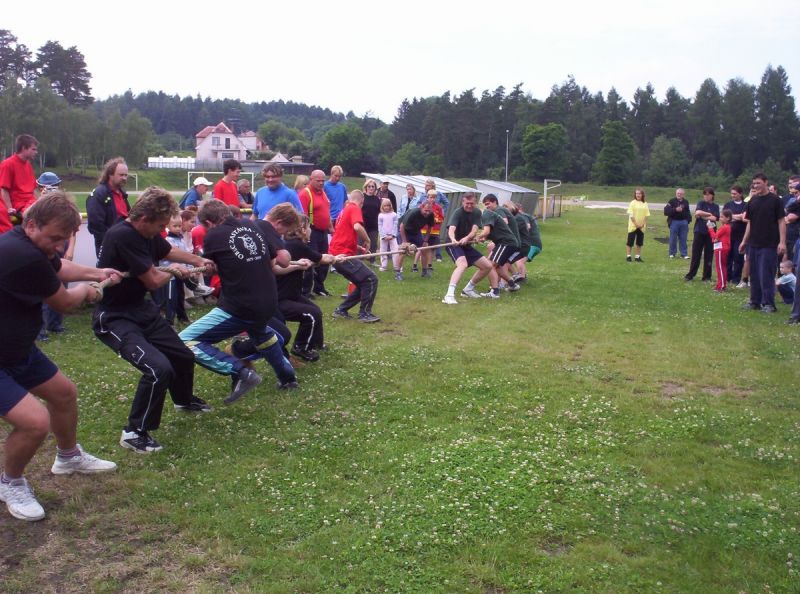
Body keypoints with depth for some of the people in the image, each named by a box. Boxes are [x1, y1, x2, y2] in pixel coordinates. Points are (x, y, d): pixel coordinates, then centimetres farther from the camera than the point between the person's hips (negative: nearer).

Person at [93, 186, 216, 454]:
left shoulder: (147, 233, 0)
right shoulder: (123, 236, -27)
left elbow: (169, 251, 24)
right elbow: (153, 281, -19)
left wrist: (200, 261, 34)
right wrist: (173, 270, 2)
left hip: (142, 310, 9)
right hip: (114, 319, -9)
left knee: (184, 357, 19)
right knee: (159, 368, -26)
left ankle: (184, 400, 51)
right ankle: (134, 432, -6)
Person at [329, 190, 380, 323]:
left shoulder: (344, 211, 23)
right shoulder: (354, 209, -5)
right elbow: (357, 227, -25)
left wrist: (359, 248, 27)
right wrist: (367, 240, -10)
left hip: (337, 255, 10)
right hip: (343, 255, -10)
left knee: (363, 283, 14)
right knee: (371, 279, -8)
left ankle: (341, 310, 18)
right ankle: (365, 313, -3)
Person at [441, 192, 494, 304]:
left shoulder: (477, 213, -1)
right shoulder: (457, 213, -18)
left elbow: (474, 230, -16)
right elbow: (451, 229, -36)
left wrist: (466, 238, -38)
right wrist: (453, 239, -59)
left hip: (466, 245, 7)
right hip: (454, 244, -7)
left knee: (488, 266, 6)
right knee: (463, 264, -35)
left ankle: (468, 289, 23)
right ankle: (449, 295, -47)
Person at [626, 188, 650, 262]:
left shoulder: (645, 204, 5)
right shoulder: (632, 203, -5)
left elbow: (646, 215, 6)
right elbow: (631, 215, -10)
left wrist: (643, 224, -6)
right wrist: (636, 224, -15)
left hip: (641, 227, 4)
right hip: (633, 226, -3)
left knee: (639, 242, 7)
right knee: (630, 242, 0)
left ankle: (638, 256, 15)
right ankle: (628, 256, 7)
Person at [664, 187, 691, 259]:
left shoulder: (686, 202, 11)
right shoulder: (672, 201, -3)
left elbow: (688, 212, 23)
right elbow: (666, 211, -13)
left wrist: (688, 219, 10)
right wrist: (675, 209, -22)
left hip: (684, 222, 3)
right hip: (674, 221, -3)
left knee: (683, 239, 5)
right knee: (673, 239, 2)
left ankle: (684, 254, 9)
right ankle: (672, 253, 13)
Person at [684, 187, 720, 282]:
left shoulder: (716, 206, 7)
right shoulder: (701, 203, 5)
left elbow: (715, 218, -7)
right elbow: (697, 212, -15)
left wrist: (702, 216, -7)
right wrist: (709, 214, -9)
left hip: (710, 233, 1)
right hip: (699, 232, -1)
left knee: (708, 255, 4)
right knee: (695, 254, 1)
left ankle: (707, 276, 12)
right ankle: (690, 275, 8)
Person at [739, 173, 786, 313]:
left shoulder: (774, 200, -6)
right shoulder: (752, 201, 9)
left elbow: (781, 221, -7)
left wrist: (782, 242, -14)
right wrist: (744, 241, 12)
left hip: (769, 244, -5)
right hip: (753, 244, 5)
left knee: (766, 275, -5)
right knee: (754, 274, 10)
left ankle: (768, 303, 2)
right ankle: (755, 301, 19)